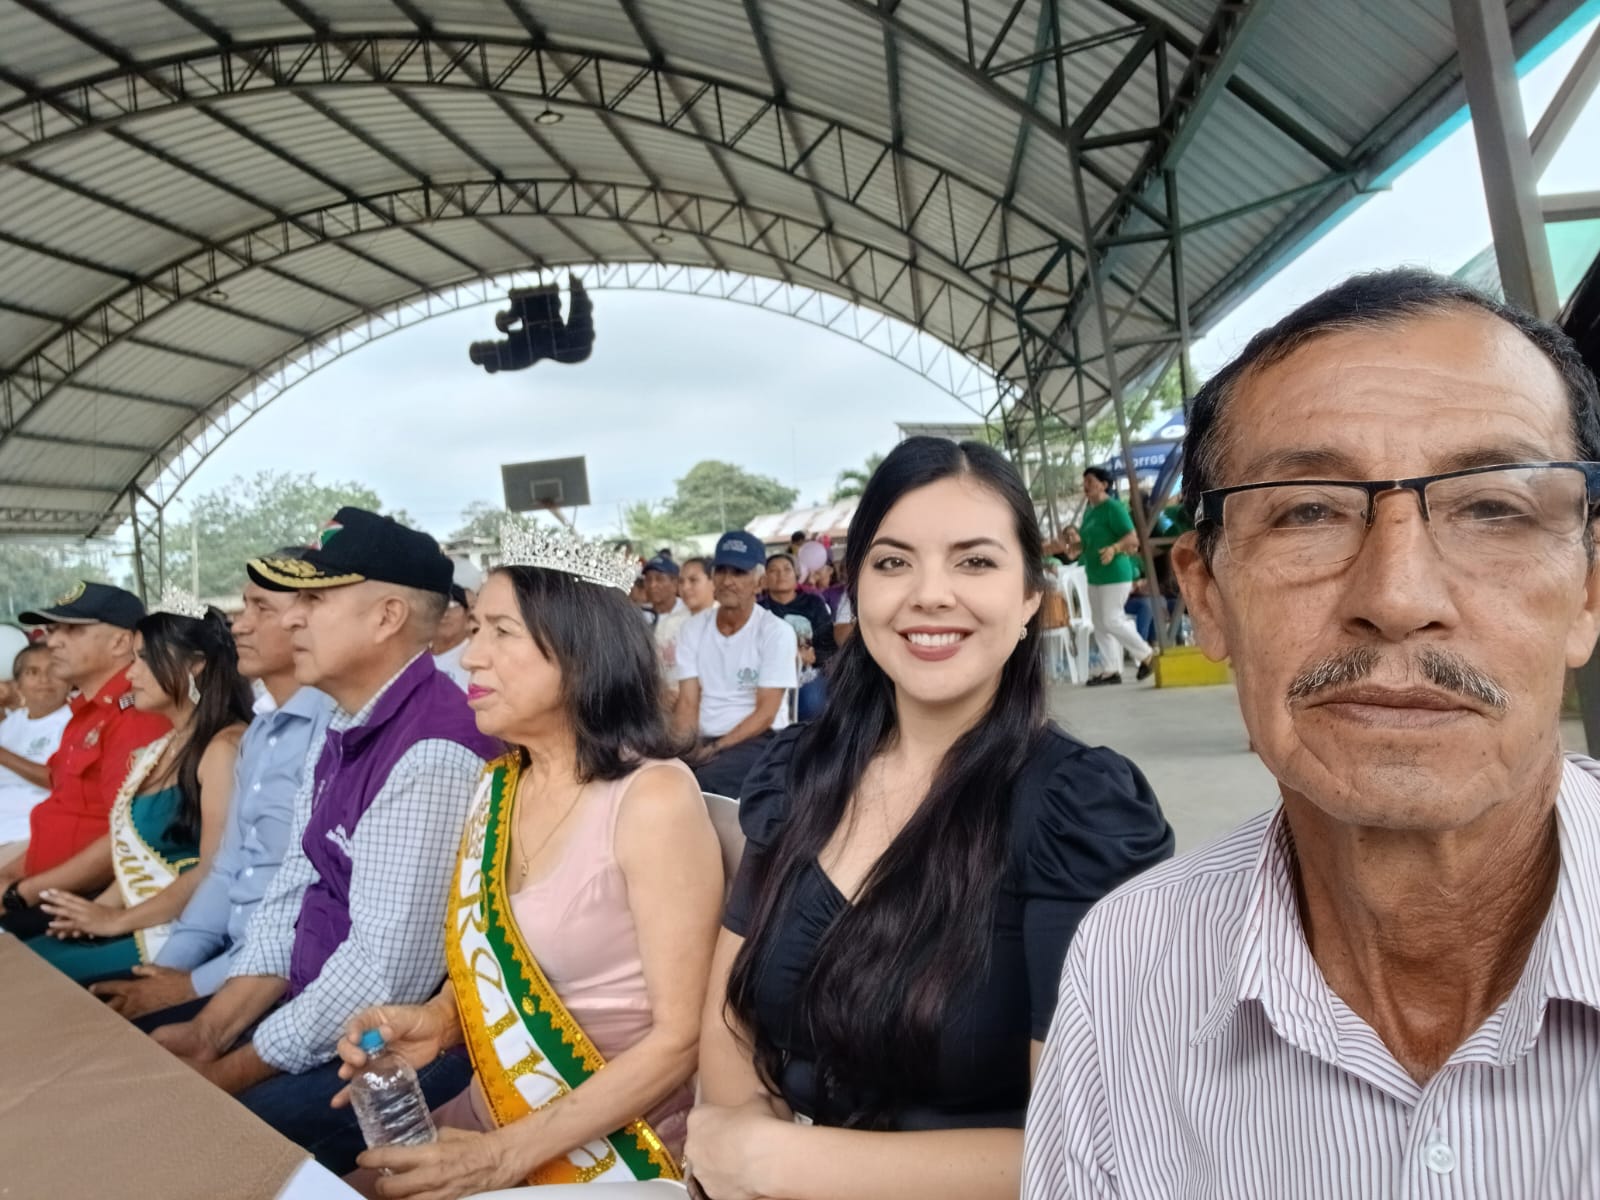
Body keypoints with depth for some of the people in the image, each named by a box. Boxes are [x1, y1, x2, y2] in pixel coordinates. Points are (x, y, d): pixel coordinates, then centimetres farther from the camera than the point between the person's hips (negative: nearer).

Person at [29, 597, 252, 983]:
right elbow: (140, 855, 16)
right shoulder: (159, 750, 16)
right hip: (136, 928, 8)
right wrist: (99, 908, -1)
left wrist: (118, 920, -10)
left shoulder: (224, 746, -13)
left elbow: (214, 871, -18)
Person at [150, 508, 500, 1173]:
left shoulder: (432, 756, -27)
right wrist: (208, 1033, 0)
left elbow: (386, 969, -26)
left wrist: (238, 1071, -13)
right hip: (321, 1007, 9)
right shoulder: (343, 728, 6)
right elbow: (293, 893, 10)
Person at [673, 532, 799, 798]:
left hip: (759, 740, -4)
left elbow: (766, 713, -9)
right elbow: (687, 703, 2)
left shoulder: (776, 632, -4)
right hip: (703, 739, 4)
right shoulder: (693, 629, 9)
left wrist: (716, 749, -19)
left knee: (704, 781, -34)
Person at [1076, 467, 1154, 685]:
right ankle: (1110, 670, 13)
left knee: (1111, 620, -9)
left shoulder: (1113, 507, -12)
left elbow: (1133, 539, -18)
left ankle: (1147, 655, 8)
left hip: (1115, 574, -9)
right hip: (1095, 575, 9)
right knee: (1100, 623, 8)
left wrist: (1113, 549, -31)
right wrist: (1074, 541, 8)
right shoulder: (1089, 510, 13)